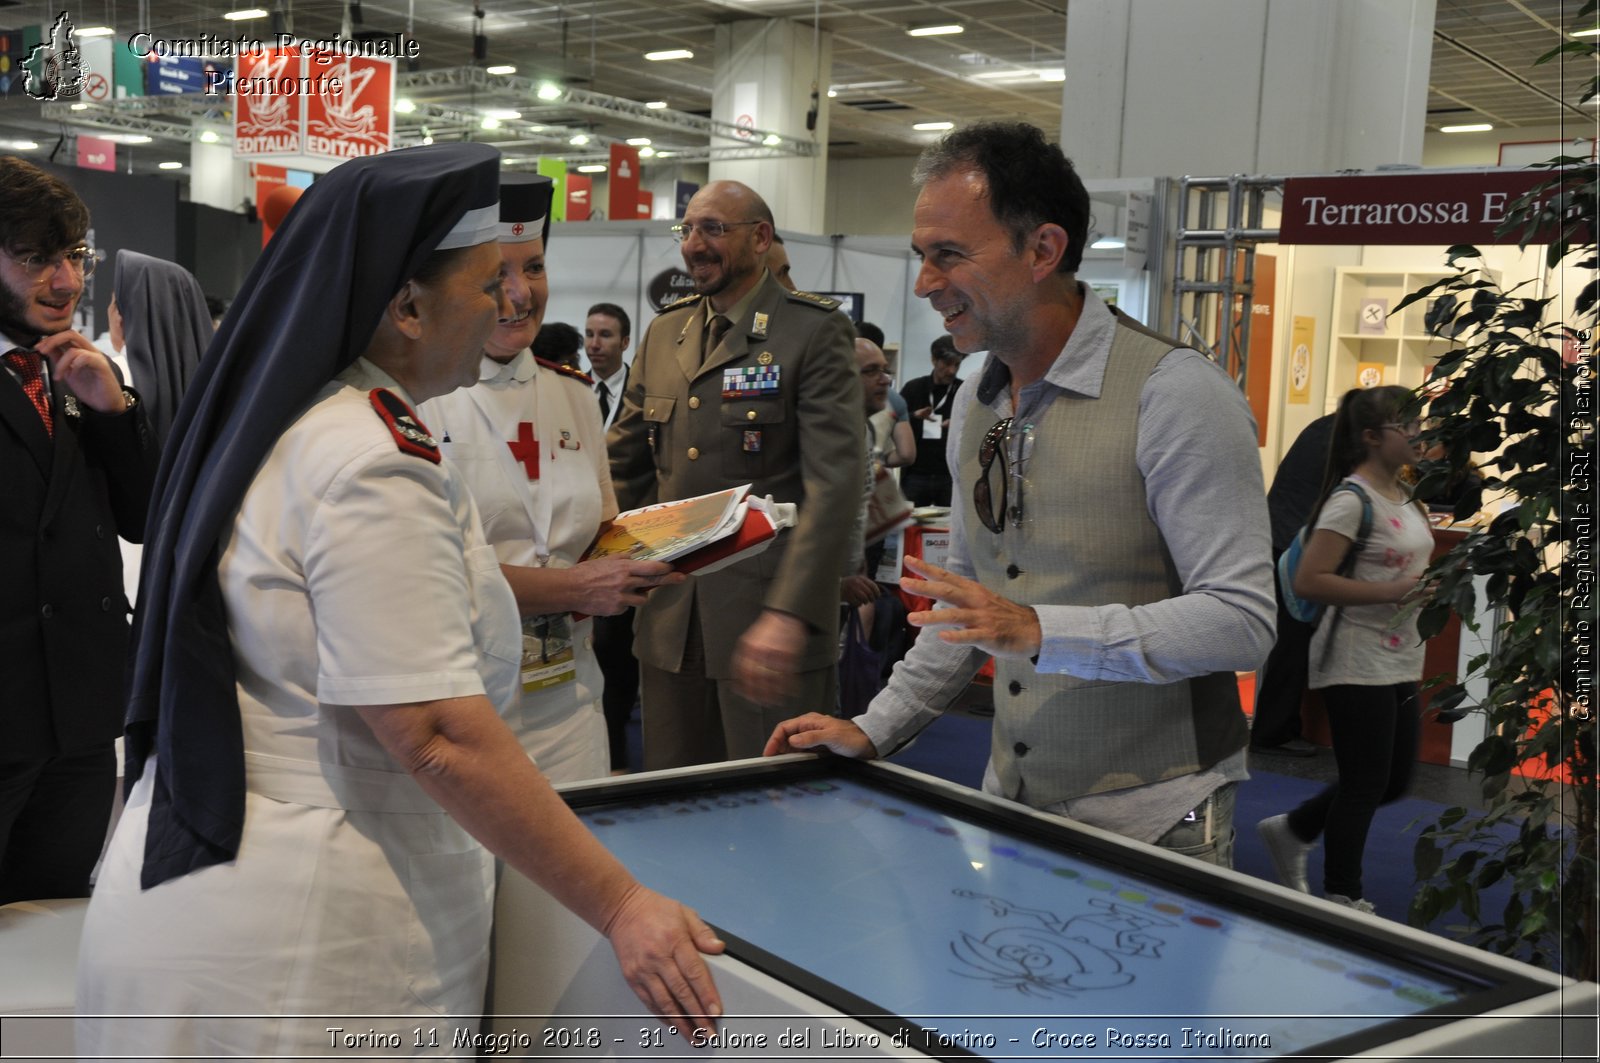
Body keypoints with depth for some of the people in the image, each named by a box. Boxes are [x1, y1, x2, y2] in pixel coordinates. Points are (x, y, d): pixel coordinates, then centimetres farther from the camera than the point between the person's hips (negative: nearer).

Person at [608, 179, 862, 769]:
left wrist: (787, 613, -24)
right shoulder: (664, 332, 13)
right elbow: (626, 463, 18)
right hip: (668, 619, 6)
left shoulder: (814, 330, -6)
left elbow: (834, 481, -15)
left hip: (769, 616, -5)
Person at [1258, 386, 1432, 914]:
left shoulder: (1405, 495, 11)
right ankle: (1340, 897, 19)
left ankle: (1292, 830, 32)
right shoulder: (1352, 499, -17)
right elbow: (1308, 581, -24)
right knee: (1365, 784, 1)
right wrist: (1391, 592, -24)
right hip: (1357, 666, -9)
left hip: (1400, 662, 9)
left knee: (1395, 779, 15)